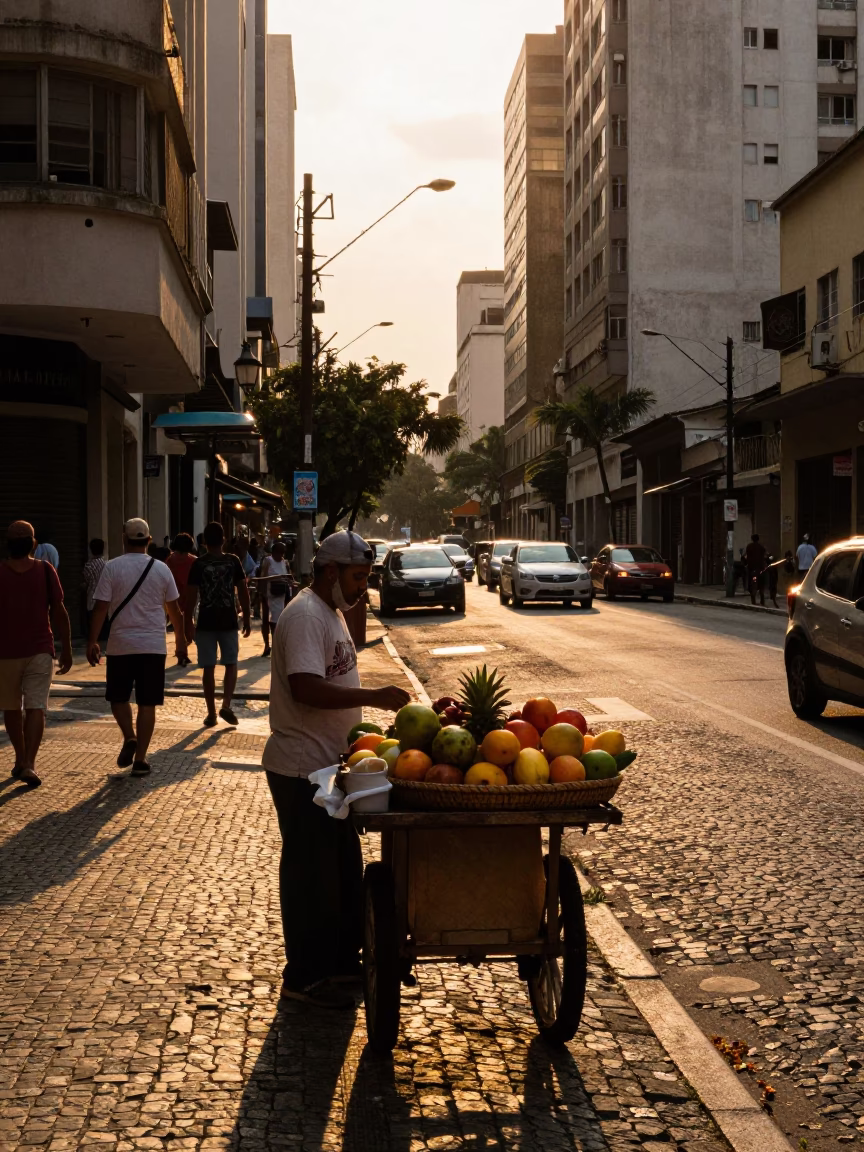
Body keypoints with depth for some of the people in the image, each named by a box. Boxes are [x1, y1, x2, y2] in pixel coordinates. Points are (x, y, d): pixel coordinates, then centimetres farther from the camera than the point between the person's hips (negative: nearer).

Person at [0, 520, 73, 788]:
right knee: (36, 707, -2)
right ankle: (28, 764, -14)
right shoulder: (45, 570, -4)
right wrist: (66, 649, 5)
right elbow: (59, 612, -3)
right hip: (40, 650, 0)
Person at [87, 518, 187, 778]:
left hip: (121, 644, -1)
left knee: (118, 697, 17)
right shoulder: (161, 569, 2)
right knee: (147, 703, 5)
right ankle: (140, 759, 4)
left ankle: (129, 738, -3)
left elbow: (101, 608, -8)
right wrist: (180, 640, 20)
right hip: (153, 646, 2)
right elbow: (174, 609, 8)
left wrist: (92, 641, -1)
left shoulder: (112, 567, -6)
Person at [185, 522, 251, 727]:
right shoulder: (233, 562, -1)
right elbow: (243, 592, 0)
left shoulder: (198, 564, -4)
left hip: (206, 623, -1)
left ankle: (211, 713, 8)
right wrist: (246, 618, 10)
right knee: (231, 664, 13)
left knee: (208, 668, 6)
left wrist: (188, 623, 1)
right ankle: (226, 705, -4)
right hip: (228, 622, 1)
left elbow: (191, 596, -6)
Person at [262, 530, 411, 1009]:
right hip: (303, 769, -10)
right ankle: (304, 976, 10)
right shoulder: (305, 616, -18)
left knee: (343, 869, 18)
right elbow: (306, 687, -30)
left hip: (330, 765, 10)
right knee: (311, 874, -1)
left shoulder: (331, 612, 15)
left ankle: (343, 960, 30)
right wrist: (374, 696, -30)